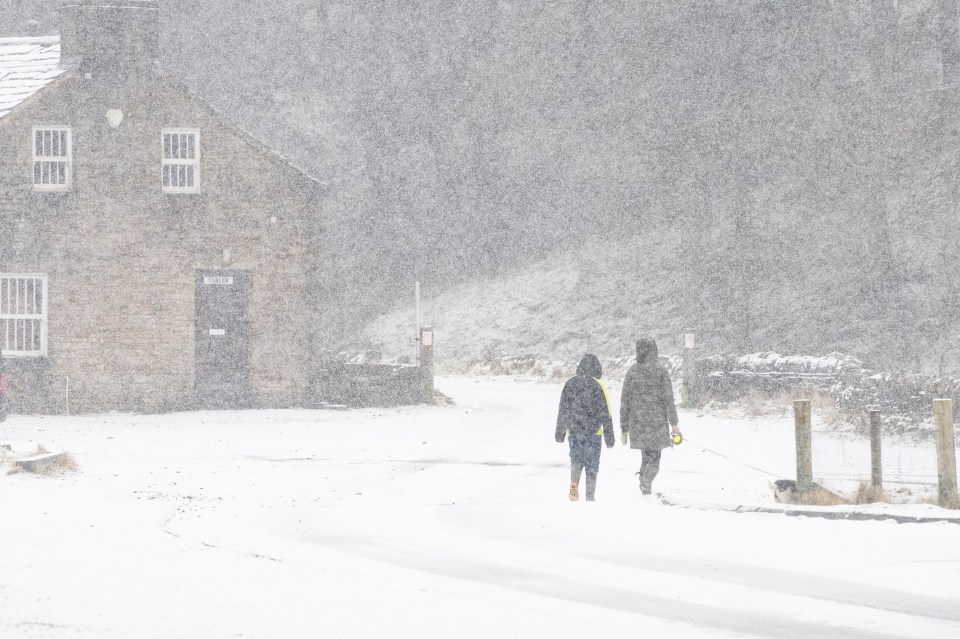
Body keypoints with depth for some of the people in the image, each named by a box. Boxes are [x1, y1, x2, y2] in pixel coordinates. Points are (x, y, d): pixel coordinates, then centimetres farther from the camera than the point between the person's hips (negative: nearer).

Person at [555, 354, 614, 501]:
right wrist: (609, 437, 0)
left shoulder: (570, 384, 1)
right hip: (593, 432, -2)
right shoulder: (597, 386, -8)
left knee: (576, 459, 16)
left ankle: (574, 484, -11)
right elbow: (605, 413, -6)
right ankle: (590, 498, 8)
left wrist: (560, 433, 17)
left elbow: (562, 410, 7)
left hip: (573, 431, 2)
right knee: (592, 466, 7)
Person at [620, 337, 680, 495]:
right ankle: (646, 484, -23)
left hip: (638, 424, 3)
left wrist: (624, 428, 12)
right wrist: (674, 423, 1)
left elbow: (625, 401, 6)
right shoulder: (660, 370, -5)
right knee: (654, 459, 1)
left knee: (646, 457, 17)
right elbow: (668, 398, -6)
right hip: (657, 423, -3)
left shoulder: (632, 371, 4)